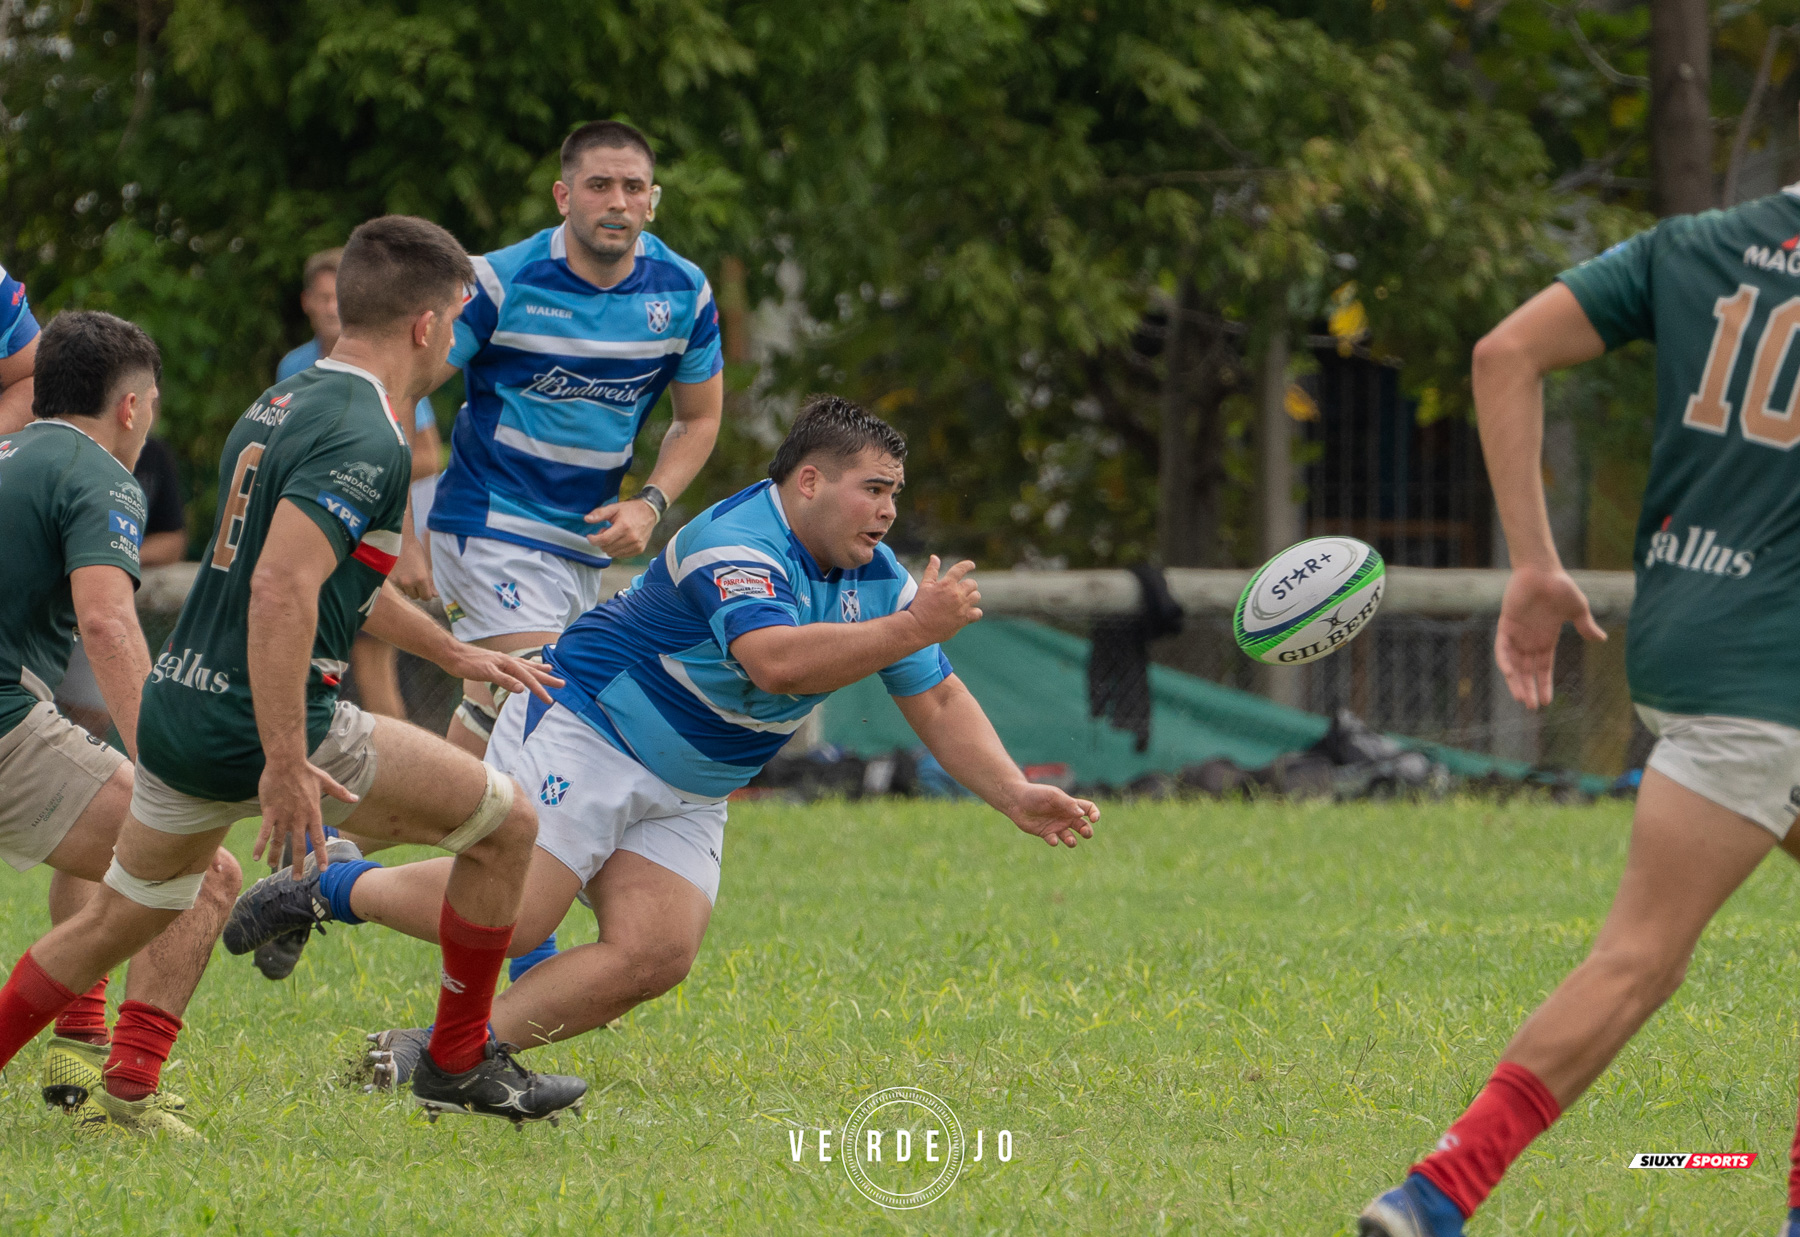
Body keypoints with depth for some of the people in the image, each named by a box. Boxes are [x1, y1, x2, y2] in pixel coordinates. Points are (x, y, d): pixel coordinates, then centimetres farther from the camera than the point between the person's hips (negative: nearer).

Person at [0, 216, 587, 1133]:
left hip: (178, 712, 9)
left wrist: (456, 655, 36)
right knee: (505, 821, 5)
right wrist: (286, 762, -30)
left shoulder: (281, 407, 15)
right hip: (265, 723, -9)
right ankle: (459, 1065, 13)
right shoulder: (365, 439, -17)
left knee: (114, 924, 25)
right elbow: (280, 589, -29)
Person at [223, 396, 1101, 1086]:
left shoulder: (878, 580, 3)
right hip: (583, 729, -8)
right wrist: (910, 630, -41)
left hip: (684, 797, 8)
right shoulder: (738, 542, -25)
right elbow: (775, 662, -41)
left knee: (655, 955, -13)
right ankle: (334, 886, 6)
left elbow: (937, 702, 9)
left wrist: (1015, 795, -3)